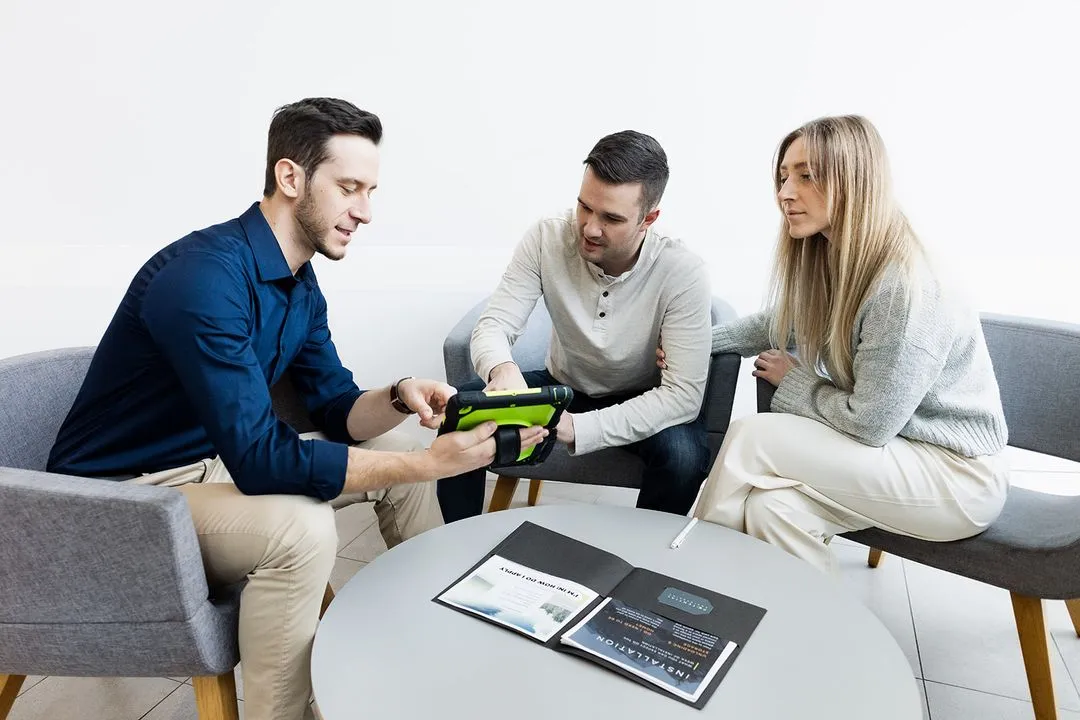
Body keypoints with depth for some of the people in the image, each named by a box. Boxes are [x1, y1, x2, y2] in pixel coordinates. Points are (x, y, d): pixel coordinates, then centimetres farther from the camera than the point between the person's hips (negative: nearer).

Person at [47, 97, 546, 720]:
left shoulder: (300, 282, -1)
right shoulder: (204, 277, -29)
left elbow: (336, 407, 2)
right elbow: (261, 460, -34)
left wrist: (399, 399, -20)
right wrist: (429, 463, -34)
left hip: (222, 458, 9)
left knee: (398, 450, 2)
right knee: (300, 528, -34)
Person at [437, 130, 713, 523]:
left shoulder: (681, 272, -25)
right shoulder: (547, 238, -18)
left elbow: (684, 393, -28)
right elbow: (493, 326, -18)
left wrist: (577, 428, -38)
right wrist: (501, 368, -44)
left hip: (638, 402, -1)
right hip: (561, 385, 2)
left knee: (685, 453, -33)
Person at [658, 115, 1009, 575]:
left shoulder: (903, 286, -26)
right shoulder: (828, 259, -1)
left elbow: (869, 422, -22)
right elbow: (778, 327, 16)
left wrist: (793, 379, -6)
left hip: (956, 473, -7)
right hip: (893, 449, 7)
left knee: (750, 440, -16)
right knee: (772, 505, -19)